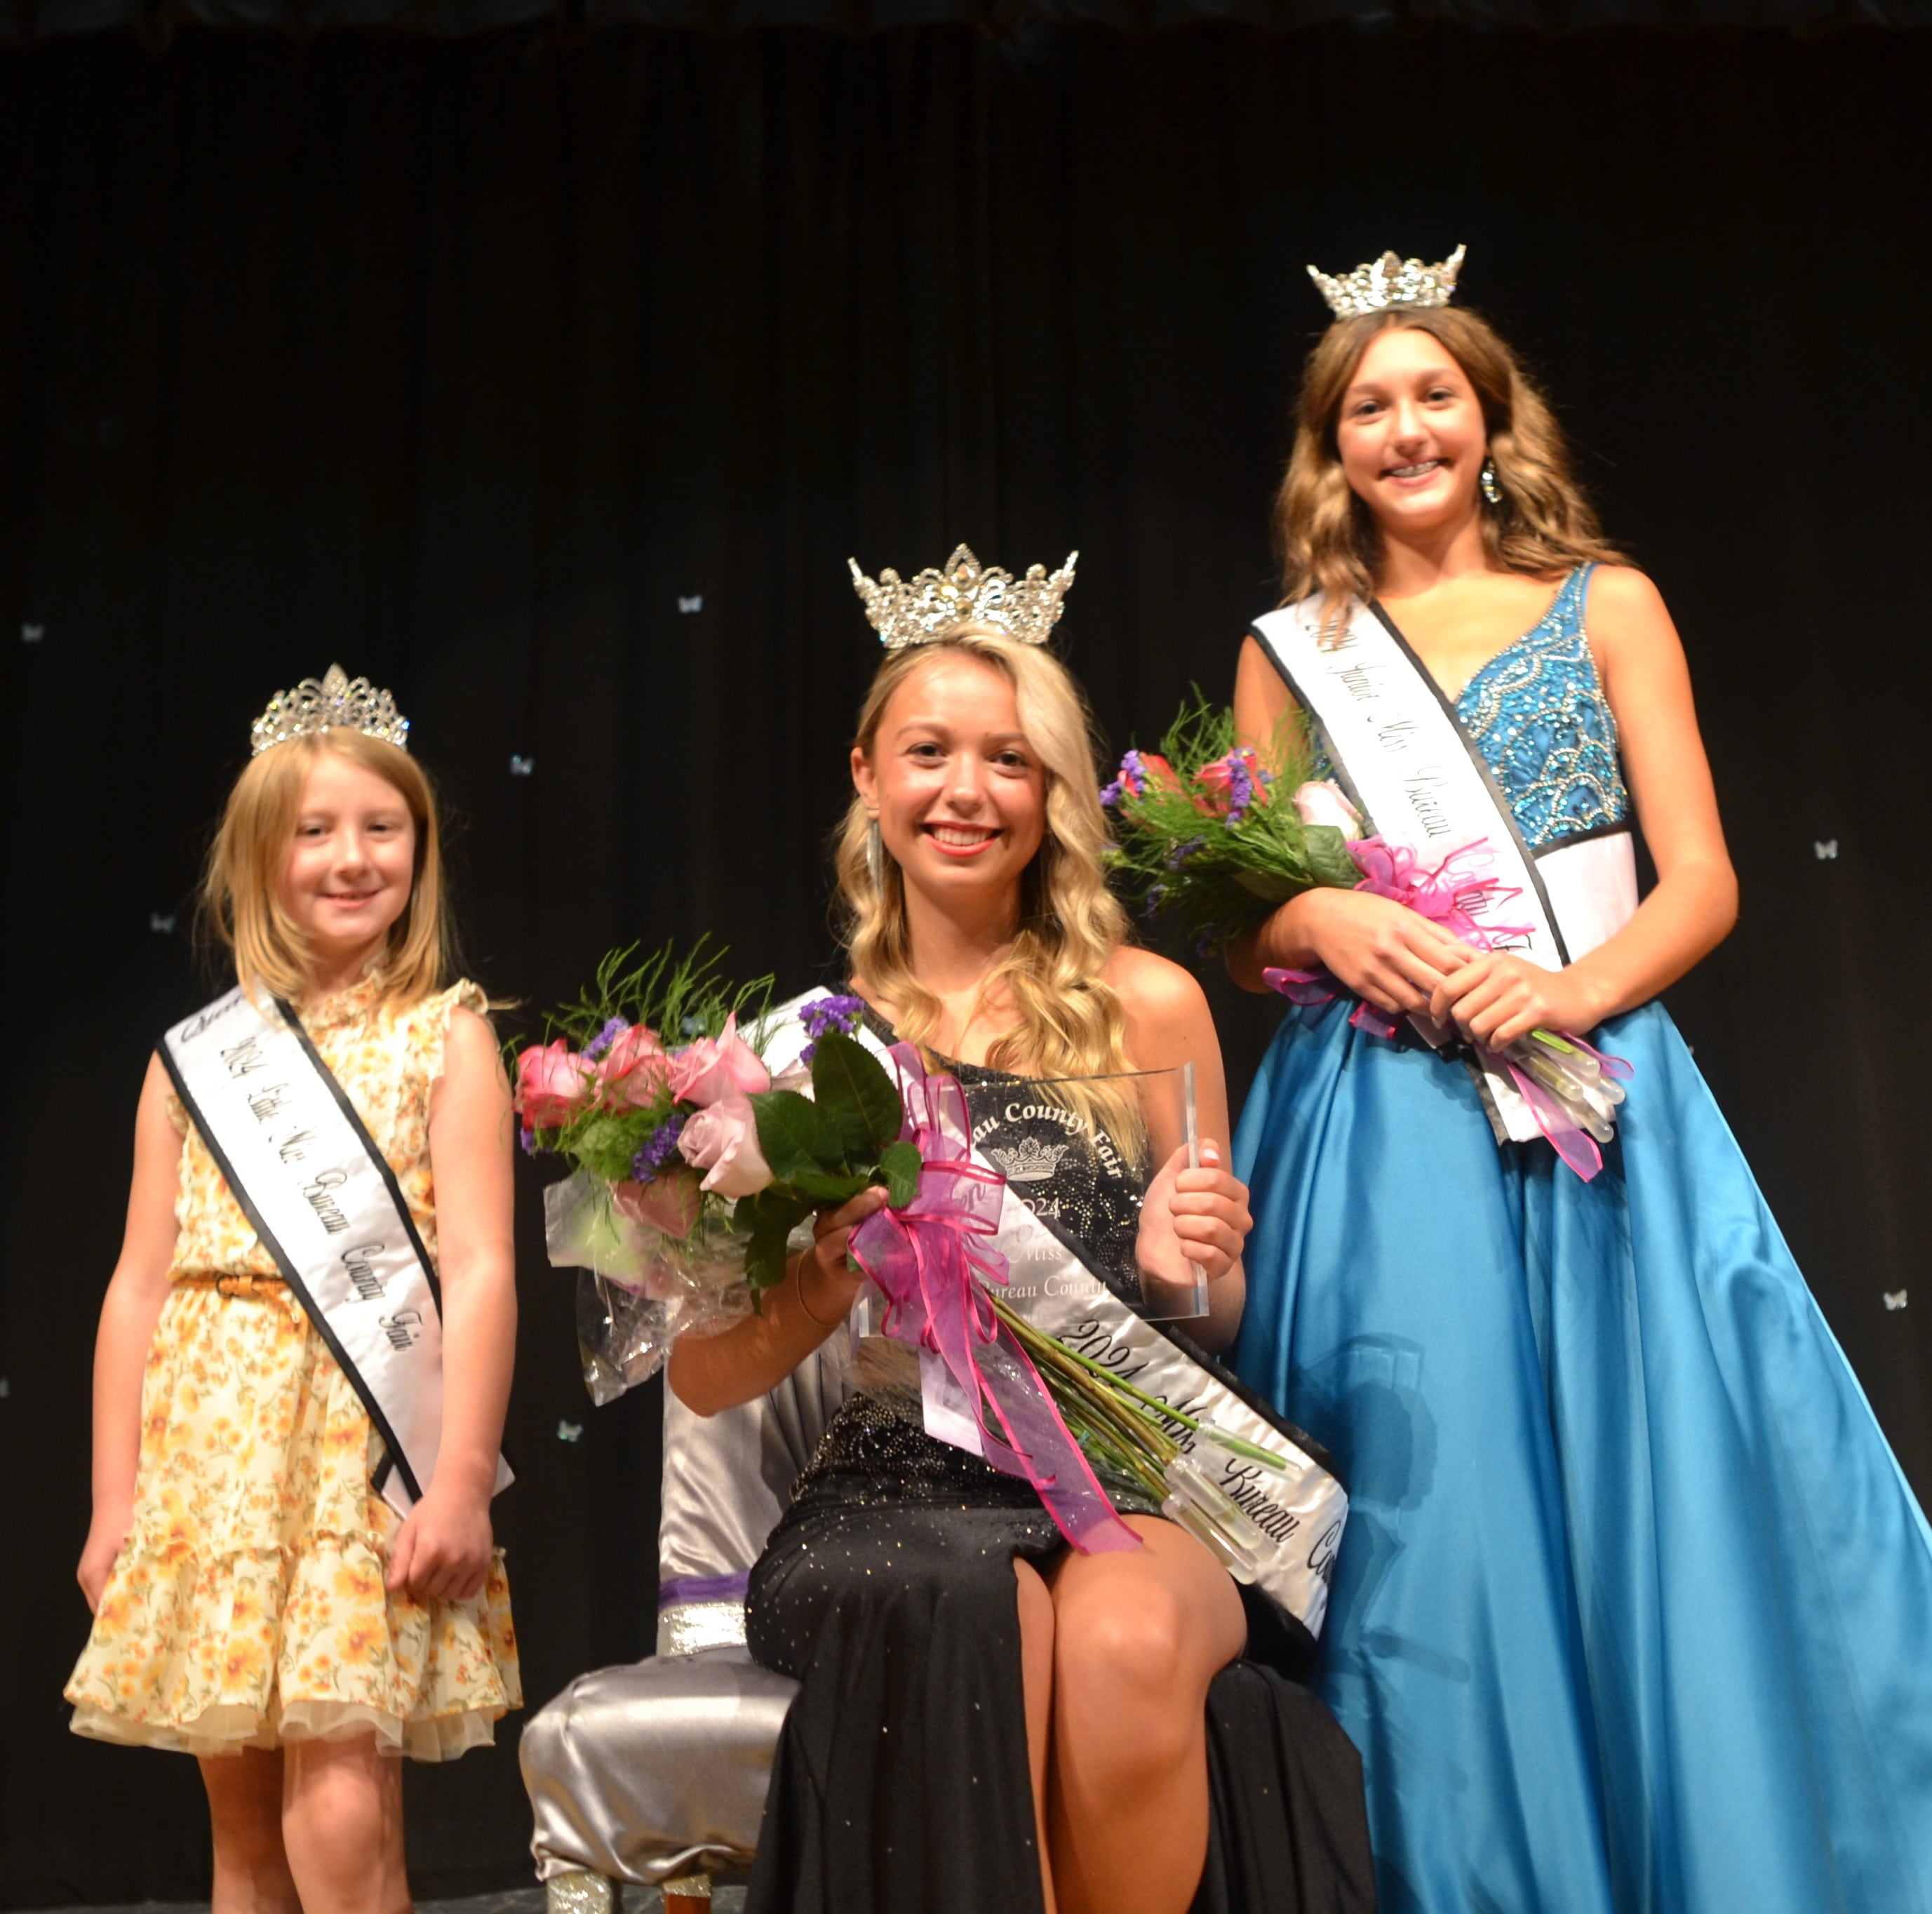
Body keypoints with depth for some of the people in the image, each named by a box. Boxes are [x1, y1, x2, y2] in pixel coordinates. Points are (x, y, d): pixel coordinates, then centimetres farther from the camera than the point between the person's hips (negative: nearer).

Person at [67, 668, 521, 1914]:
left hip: (367, 1457, -3)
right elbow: (141, 1282, 10)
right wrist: (115, 1499, 7)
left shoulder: (447, 1036, 2)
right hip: (211, 1457, 4)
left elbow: (480, 1269, -6)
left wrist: (462, 1484, -13)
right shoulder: (195, 1058, 11)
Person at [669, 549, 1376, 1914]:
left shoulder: (1147, 1005, 4)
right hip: (897, 1493, 0)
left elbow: (1211, 1321, 13)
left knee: (1124, 1638, -33)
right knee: (967, 1630, -34)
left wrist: (1209, 1262, -10)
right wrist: (823, 1286, -16)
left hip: (1126, 1484, 1)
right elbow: (707, 1377, 4)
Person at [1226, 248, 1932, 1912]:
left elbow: (1703, 881, 3)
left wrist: (1574, 986, -16)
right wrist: (1322, 923, -12)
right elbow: (1246, 927, 11)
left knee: (1674, 1500, -6)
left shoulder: (1605, 605, 10)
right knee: (1433, 1515, -3)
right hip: (1383, 1130, 1)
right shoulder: (1292, 650, 12)